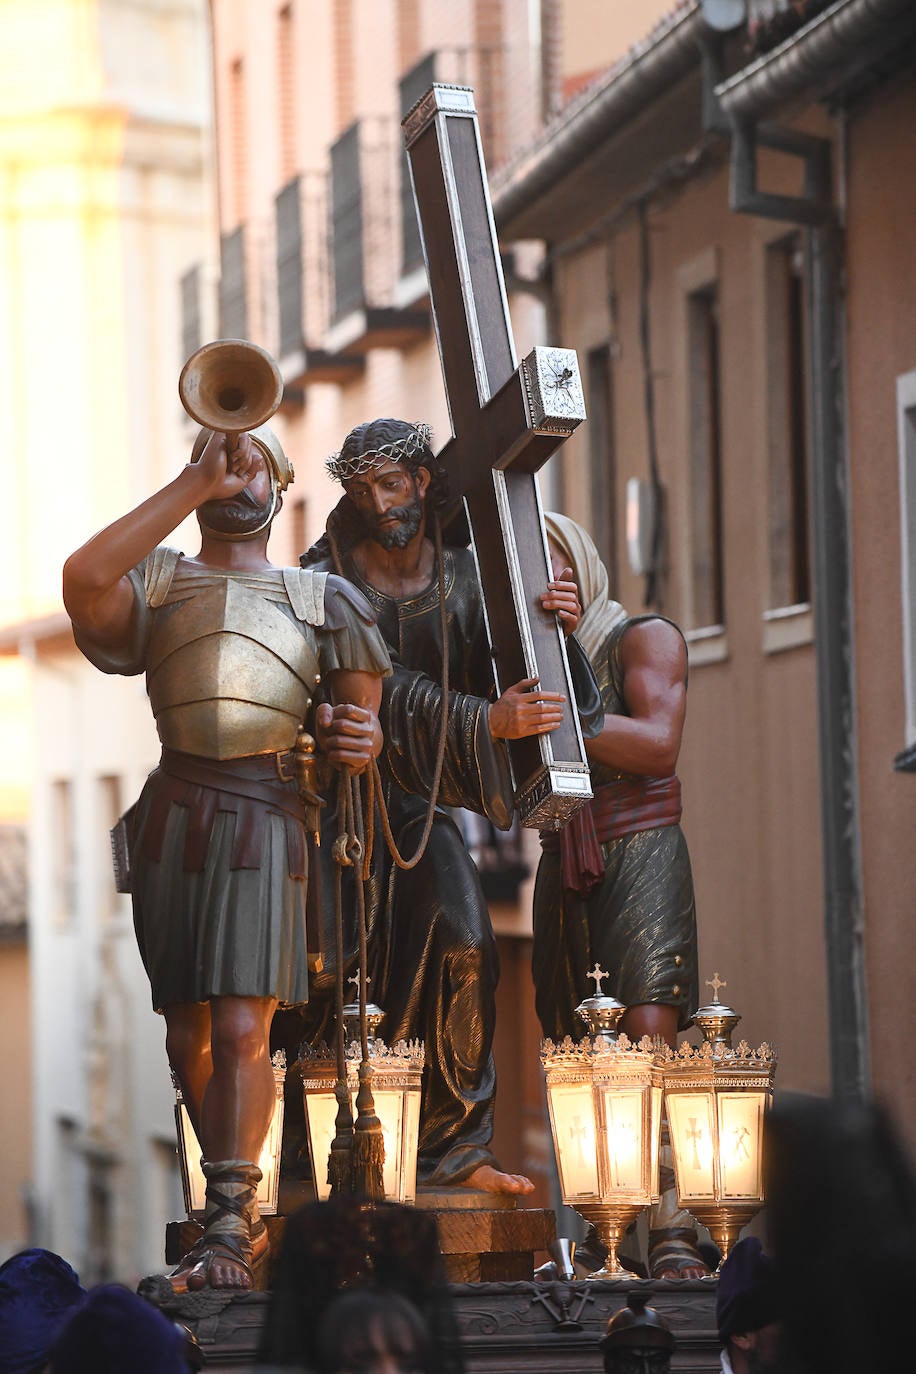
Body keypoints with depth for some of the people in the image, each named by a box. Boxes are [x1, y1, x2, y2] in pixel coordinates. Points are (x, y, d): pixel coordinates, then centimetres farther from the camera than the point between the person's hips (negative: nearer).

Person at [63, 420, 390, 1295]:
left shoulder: (321, 598, 17)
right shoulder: (157, 583, 14)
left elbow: (362, 708, 17)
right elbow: (84, 579, -9)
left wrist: (360, 739, -8)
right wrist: (191, 485, -6)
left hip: (267, 814, -2)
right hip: (174, 815, 2)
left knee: (242, 1026, -14)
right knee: (188, 1032, 5)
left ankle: (227, 1232, -15)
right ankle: (239, 1215, 19)